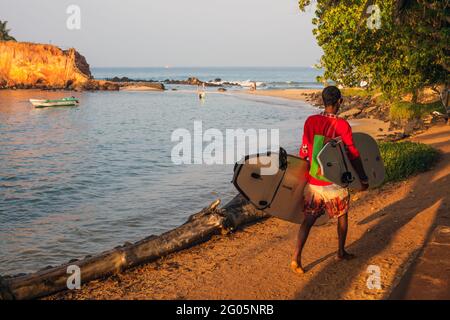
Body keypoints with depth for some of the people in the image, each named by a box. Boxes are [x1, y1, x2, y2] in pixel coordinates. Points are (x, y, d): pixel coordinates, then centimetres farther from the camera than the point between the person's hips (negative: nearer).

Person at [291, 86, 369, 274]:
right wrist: (364, 179, 3)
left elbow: (304, 151, 3)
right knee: (342, 216, 20)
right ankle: (341, 252, 34)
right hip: (335, 182, -3)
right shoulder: (343, 125, -13)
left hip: (313, 182, 3)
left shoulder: (310, 121, -3)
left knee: (309, 219, 9)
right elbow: (353, 156, -8)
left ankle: (296, 258, 0)